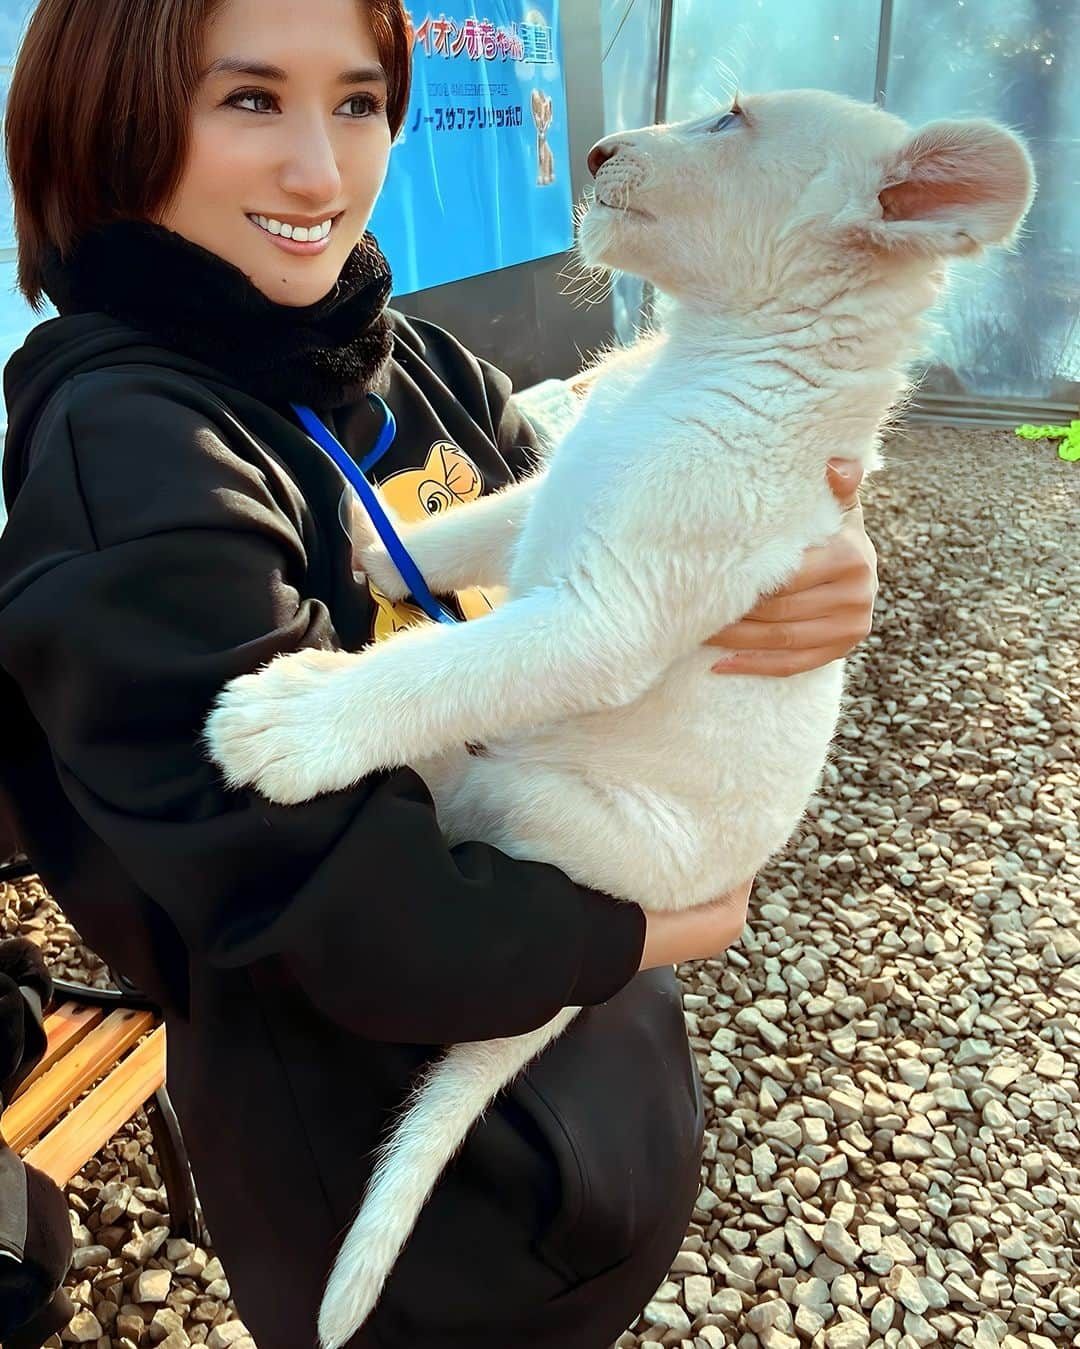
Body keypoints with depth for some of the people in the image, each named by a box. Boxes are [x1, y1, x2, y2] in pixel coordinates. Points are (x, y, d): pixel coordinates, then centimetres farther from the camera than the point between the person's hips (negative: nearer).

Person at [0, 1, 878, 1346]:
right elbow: (339, 917, -30)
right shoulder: (128, 459, -27)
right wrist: (649, 930, -17)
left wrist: (806, 579, -25)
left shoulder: (414, 364, -3)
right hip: (390, 1123, -6)